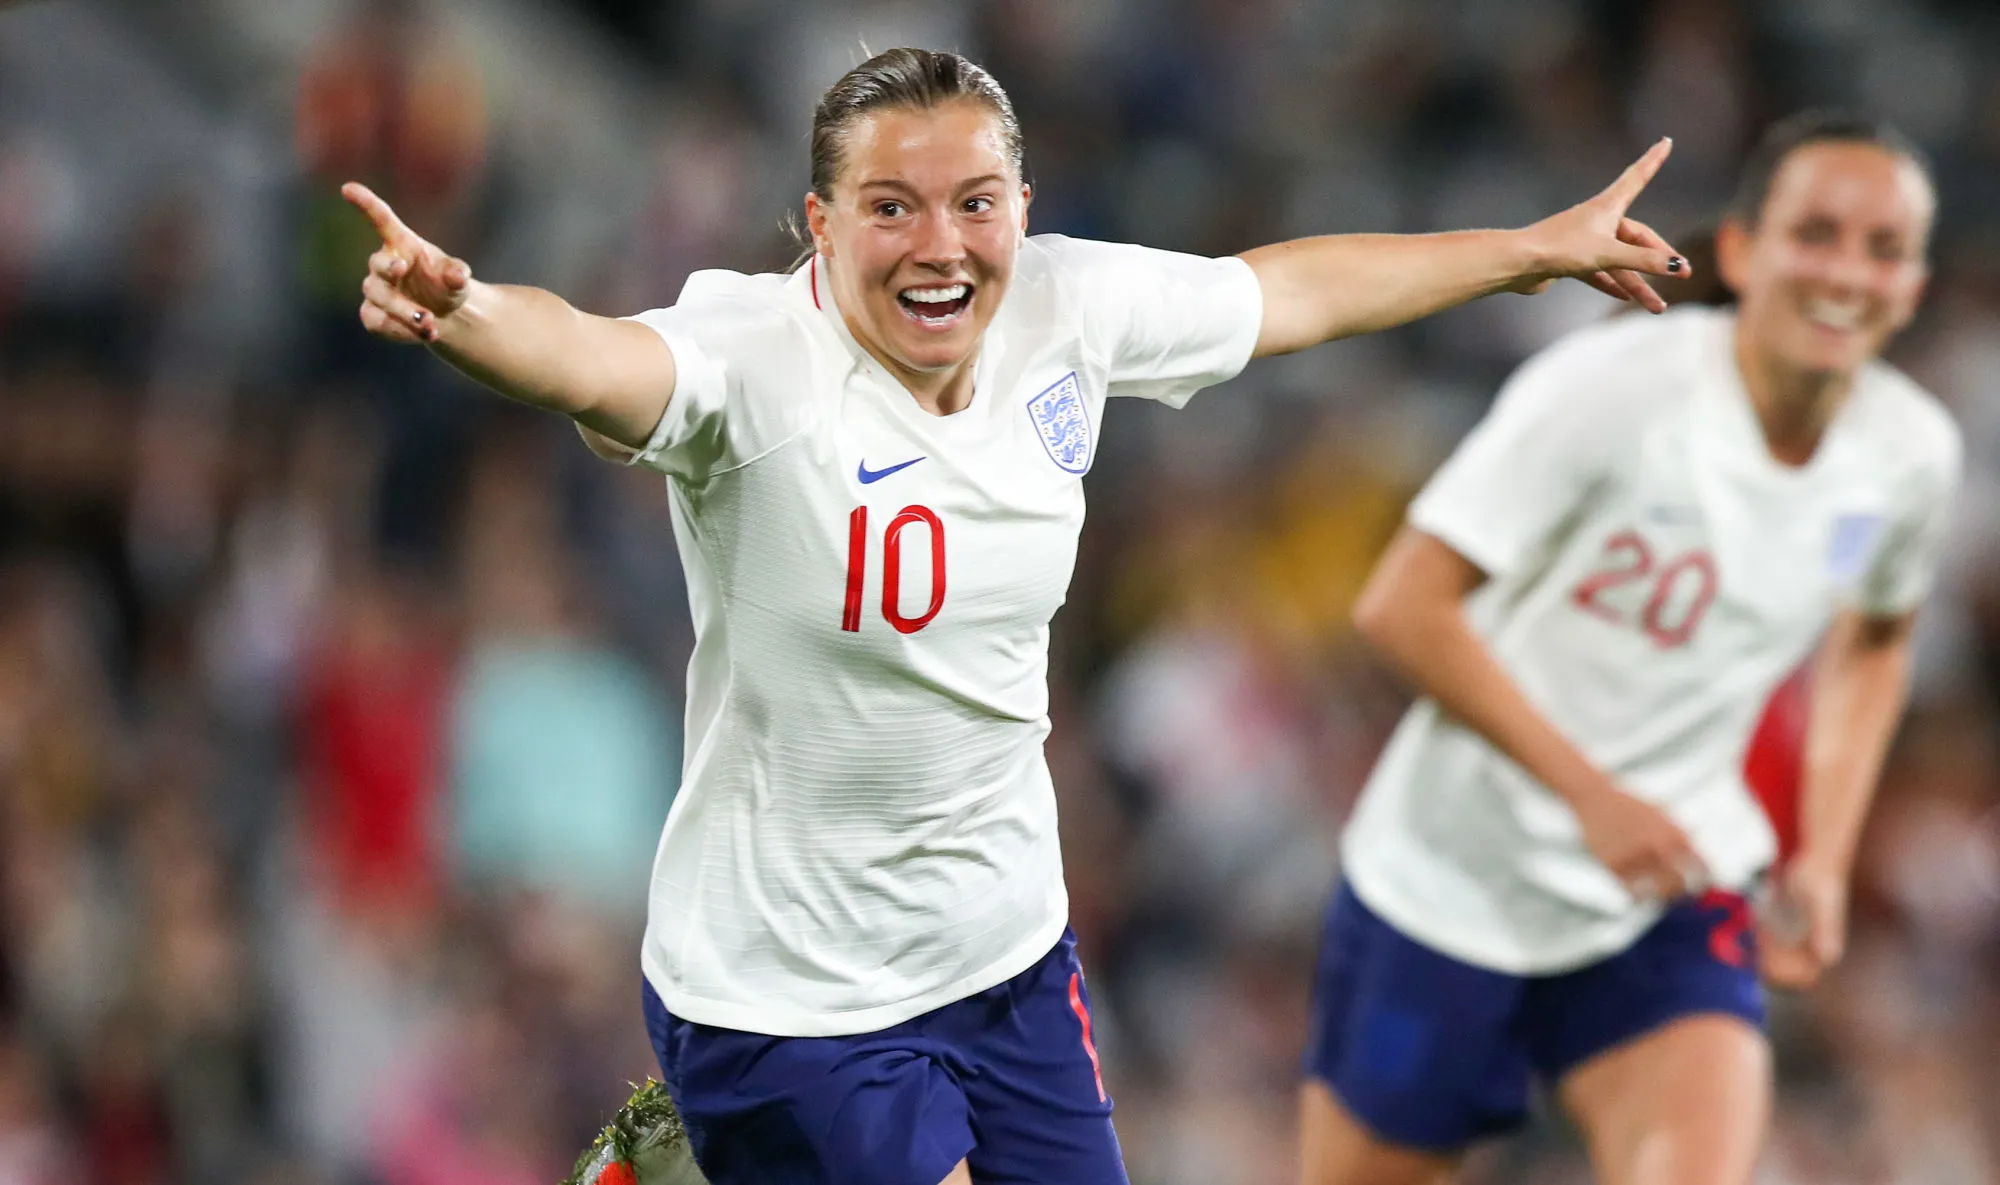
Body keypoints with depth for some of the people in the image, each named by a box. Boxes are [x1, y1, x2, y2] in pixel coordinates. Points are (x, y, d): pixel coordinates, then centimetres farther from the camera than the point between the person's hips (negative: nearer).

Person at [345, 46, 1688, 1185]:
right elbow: (590, 362, -42)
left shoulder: (1064, 312, -4)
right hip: (787, 1000, -6)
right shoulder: (756, 358, -21)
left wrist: (1542, 249, 22)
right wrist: (463, 309, -64)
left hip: (1010, 958, 6)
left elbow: (1295, 288, 12)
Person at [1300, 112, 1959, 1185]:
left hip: (1670, 901, 3)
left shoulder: (1912, 455, -5)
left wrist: (1824, 858, 6)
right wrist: (1592, 793, -25)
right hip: (1448, 886, -3)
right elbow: (1403, 607, -20)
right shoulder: (1612, 388, -20)